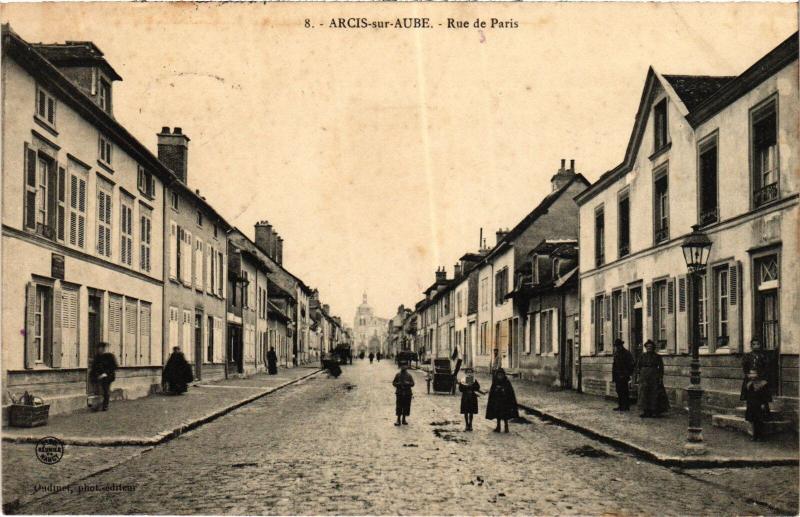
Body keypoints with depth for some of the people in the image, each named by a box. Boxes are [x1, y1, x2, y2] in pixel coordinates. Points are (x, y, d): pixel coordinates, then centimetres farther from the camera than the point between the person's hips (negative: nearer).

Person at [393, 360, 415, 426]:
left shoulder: (409, 375, 4)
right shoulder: (398, 374, 2)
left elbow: (412, 384, 3)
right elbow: (393, 383, 4)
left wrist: (408, 383, -17)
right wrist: (398, 384, -15)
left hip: (407, 393, 1)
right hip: (399, 393, -1)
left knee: (406, 407, 5)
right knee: (399, 407, -3)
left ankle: (403, 420, 16)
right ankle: (398, 420, 4)